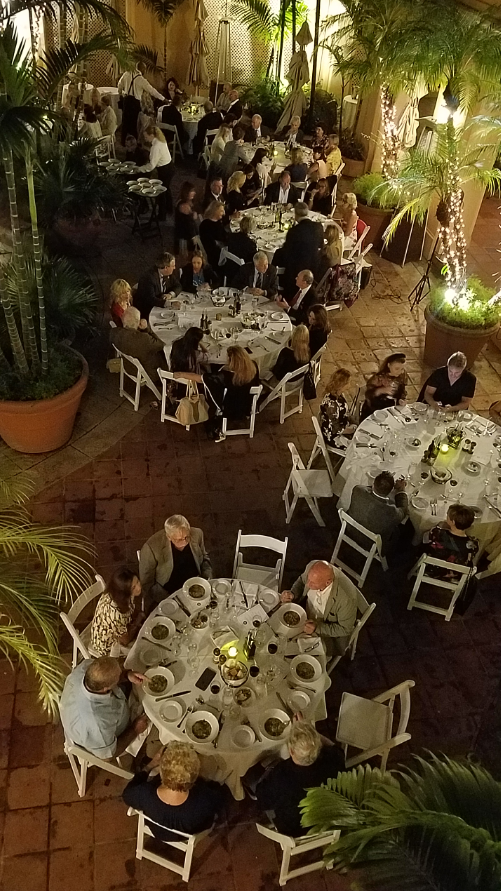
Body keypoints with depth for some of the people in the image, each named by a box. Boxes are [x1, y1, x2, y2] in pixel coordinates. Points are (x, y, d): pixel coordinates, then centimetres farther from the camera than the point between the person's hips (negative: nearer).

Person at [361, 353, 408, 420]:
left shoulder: (402, 376, -5)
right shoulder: (379, 377, -20)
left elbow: (402, 392, 9)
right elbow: (368, 394, -18)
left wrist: (401, 400, -12)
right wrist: (382, 390, -33)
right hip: (373, 410, -4)